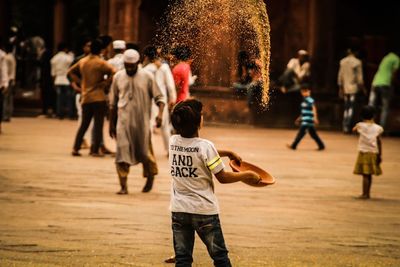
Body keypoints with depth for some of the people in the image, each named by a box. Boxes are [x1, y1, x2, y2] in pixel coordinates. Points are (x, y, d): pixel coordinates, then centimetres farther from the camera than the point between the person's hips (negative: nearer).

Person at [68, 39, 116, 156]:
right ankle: (95, 150, -3)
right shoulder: (100, 63, -11)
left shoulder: (82, 61, 8)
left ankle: (76, 148, 7)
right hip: (99, 97, -6)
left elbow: (70, 72, 20)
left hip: (85, 98, 6)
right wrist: (106, 83, -12)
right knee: (98, 125, 0)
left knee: (84, 125, 14)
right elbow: (113, 72, -24)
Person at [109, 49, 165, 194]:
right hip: (123, 122, 1)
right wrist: (111, 123, 14)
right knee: (122, 153, -8)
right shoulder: (118, 77, 6)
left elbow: (159, 97, 0)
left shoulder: (147, 77, -1)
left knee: (145, 153, 4)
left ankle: (150, 178, 30)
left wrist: (160, 113, -19)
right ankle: (123, 186, -6)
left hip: (142, 122, -1)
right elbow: (113, 103, 14)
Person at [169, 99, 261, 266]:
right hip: (204, 211, -4)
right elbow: (222, 177, -9)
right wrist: (247, 176, 4)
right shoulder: (205, 146, -17)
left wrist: (227, 153, 18)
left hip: (178, 210, 4)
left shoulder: (173, 142, 0)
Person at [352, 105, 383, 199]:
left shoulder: (361, 125, -6)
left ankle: (365, 194, -6)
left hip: (364, 152, -4)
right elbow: (379, 142, 2)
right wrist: (380, 155, 7)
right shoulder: (377, 128, 1)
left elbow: (354, 129, 16)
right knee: (369, 175, 13)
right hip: (374, 153, 4)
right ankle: (367, 193, 21)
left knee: (365, 174, -4)